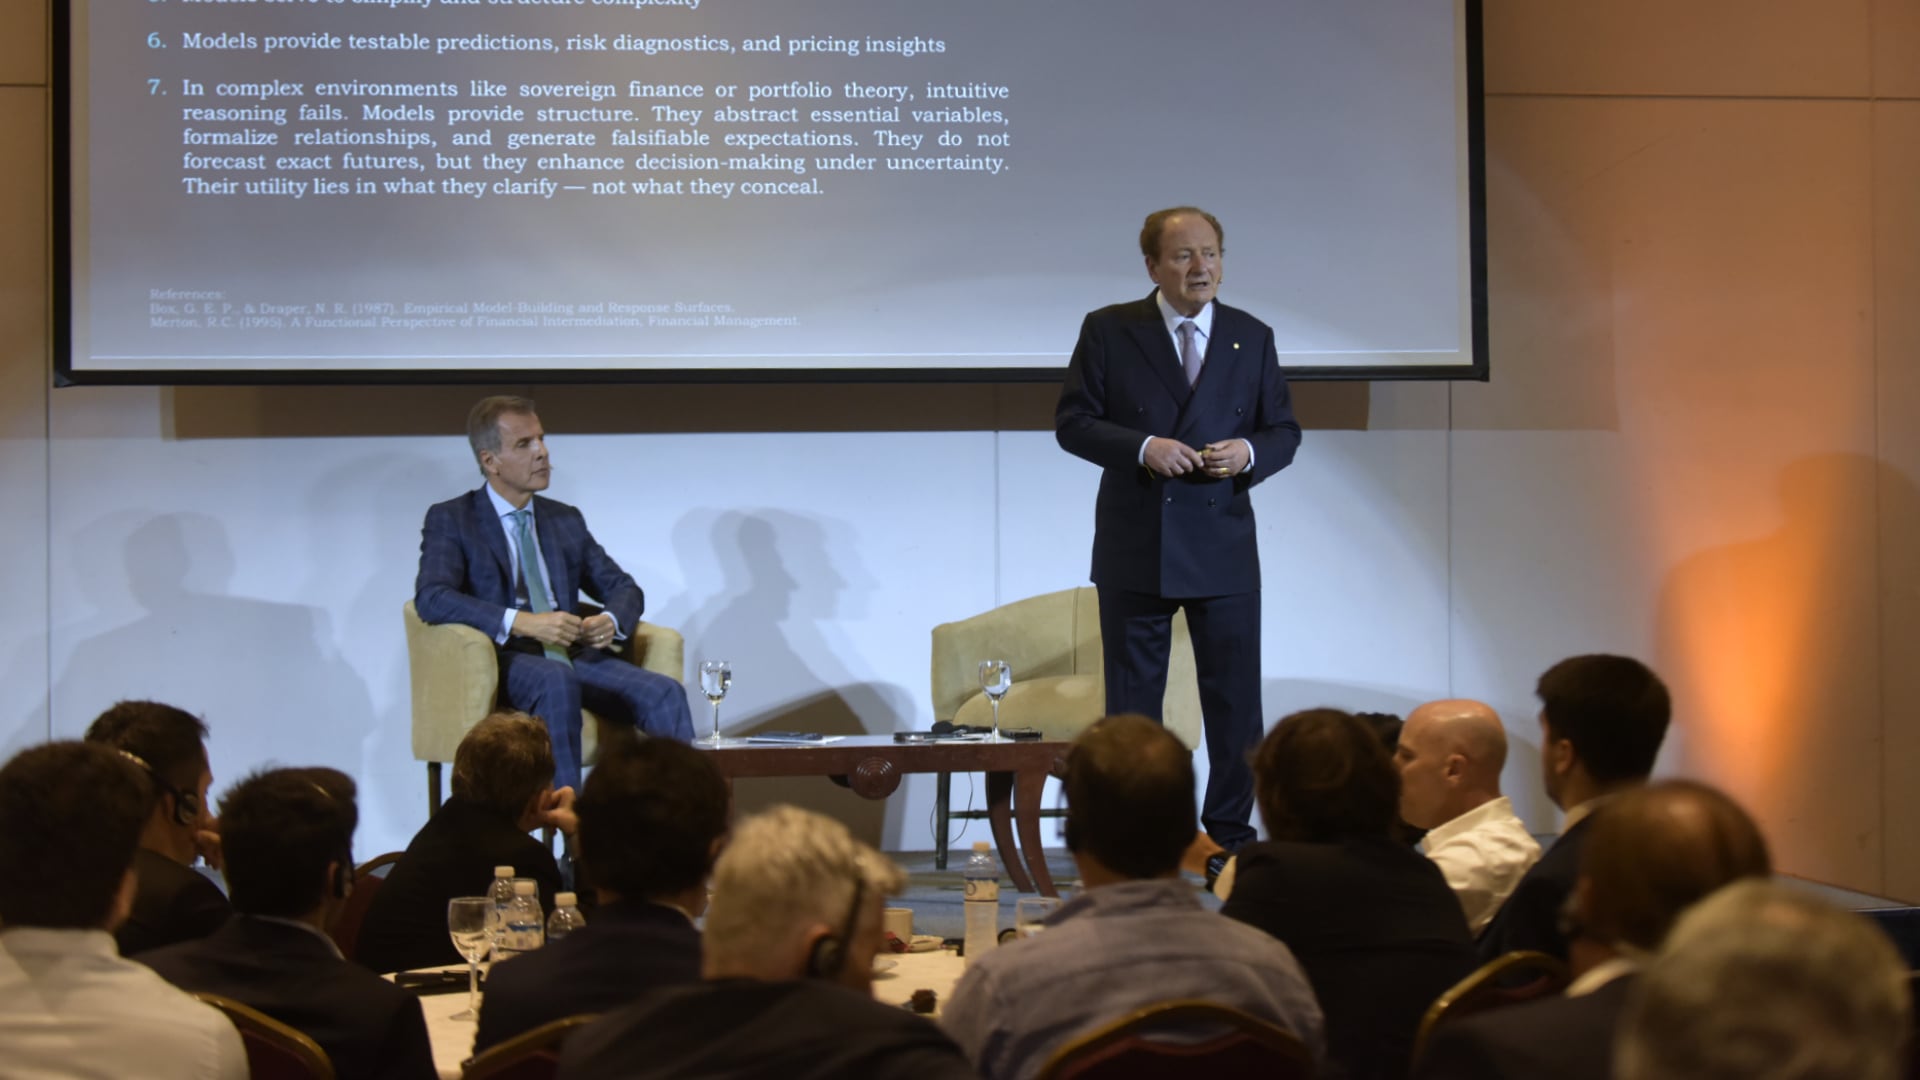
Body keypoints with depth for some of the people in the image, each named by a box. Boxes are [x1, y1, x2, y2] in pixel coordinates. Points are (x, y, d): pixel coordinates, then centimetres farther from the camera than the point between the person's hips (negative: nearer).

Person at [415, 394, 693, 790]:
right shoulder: (450, 520, 4)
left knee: (664, 693, -23)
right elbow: (432, 598, -12)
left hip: (573, 656, 5)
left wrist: (611, 620, -5)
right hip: (503, 660, -5)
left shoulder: (567, 520, 21)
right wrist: (521, 622, -25)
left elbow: (624, 588, 22)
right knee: (557, 681, -39)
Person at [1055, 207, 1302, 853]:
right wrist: (1141, 448, -17)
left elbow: (1284, 430, 11)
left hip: (1224, 549, 2)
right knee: (1131, 702, 5)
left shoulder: (1252, 338, 8)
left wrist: (1251, 453, -12)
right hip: (1134, 550, -1)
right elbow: (1072, 422, -2)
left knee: (1235, 700, 3)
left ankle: (1230, 836, 12)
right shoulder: (1109, 331, 1)